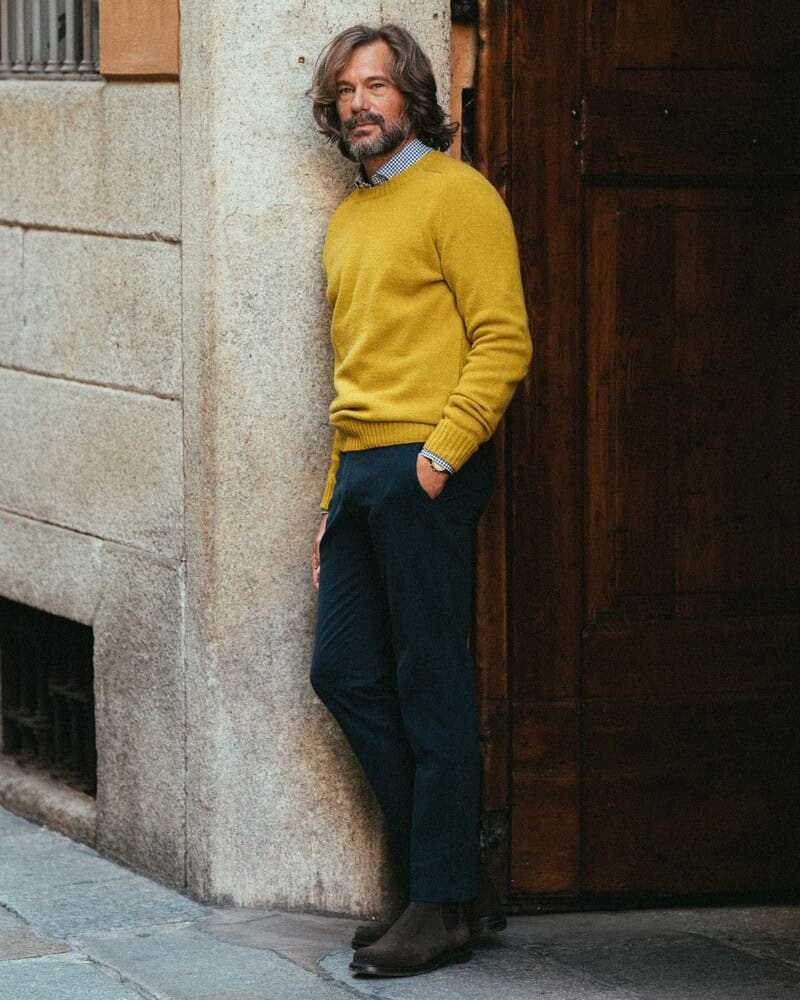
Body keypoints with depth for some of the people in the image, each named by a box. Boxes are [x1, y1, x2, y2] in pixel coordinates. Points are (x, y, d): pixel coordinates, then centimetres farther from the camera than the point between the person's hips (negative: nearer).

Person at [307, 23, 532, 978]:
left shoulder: (456, 194, -5)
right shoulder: (347, 220, 21)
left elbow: (504, 341, -12)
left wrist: (441, 453, -18)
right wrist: (334, 504, 20)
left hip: (426, 473, -8)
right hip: (360, 470, 9)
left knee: (431, 684, -5)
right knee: (344, 673, 7)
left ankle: (443, 908, 0)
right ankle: (439, 869, 17)